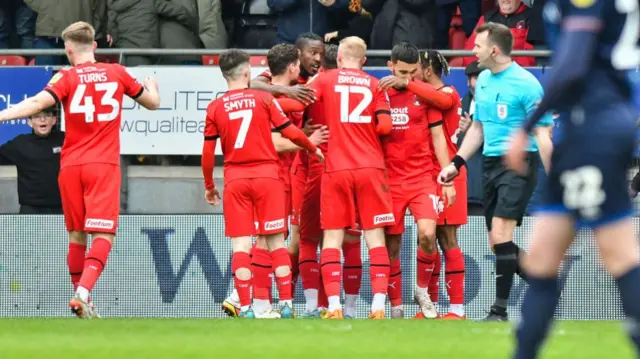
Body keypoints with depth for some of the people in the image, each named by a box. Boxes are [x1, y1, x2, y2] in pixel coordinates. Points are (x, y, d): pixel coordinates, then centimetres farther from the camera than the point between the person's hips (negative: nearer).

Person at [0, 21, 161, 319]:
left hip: (71, 166, 1)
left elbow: (38, 103, -19)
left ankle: (81, 297, 19)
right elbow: (152, 102, 21)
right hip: (104, 165, -1)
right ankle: (83, 293, -28)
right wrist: (151, 86, 44)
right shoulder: (117, 74, 7)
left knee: (77, 235, 15)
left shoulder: (66, 78, -1)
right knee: (102, 235, -7)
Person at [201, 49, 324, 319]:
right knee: (276, 241, 4)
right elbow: (290, 132, 1)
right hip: (267, 173, -1)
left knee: (241, 244, 1)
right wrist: (313, 149, 19)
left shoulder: (215, 108, 3)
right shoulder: (263, 99, 0)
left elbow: (208, 153, 4)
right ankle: (286, 304, -1)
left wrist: (209, 186, 17)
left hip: (235, 179, 1)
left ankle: (245, 307, -5)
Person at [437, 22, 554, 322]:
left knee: (501, 235, -17)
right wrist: (457, 163, 14)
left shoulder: (525, 84, -12)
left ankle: (500, 310, -12)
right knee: (498, 244, 6)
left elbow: (542, 135, -12)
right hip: (491, 163, 8)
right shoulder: (483, 81, 11)